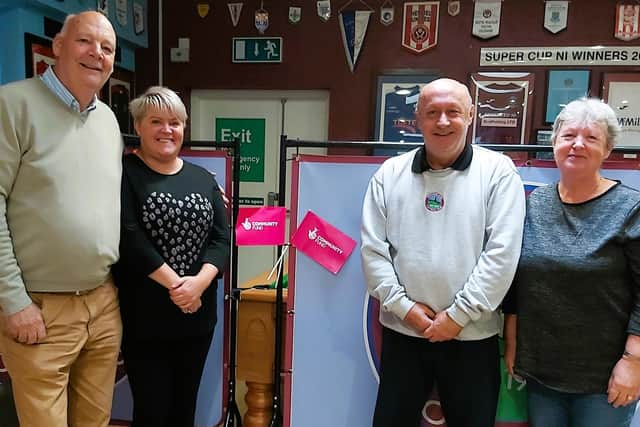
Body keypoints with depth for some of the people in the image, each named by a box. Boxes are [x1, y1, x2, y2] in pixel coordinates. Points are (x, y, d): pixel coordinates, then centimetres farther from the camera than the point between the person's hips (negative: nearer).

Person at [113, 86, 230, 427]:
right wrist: (174, 283, -18)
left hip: (197, 316, 4)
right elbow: (129, 238, -15)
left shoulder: (203, 179, 10)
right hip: (144, 318, -4)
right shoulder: (123, 173, -3)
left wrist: (199, 282, -14)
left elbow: (221, 238, 2)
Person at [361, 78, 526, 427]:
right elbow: (373, 248, 0)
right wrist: (403, 306, -8)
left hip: (472, 337, -2)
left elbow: (502, 252, -11)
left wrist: (459, 315, -12)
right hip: (402, 331, 2)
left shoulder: (497, 171, -4)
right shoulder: (390, 173, 3)